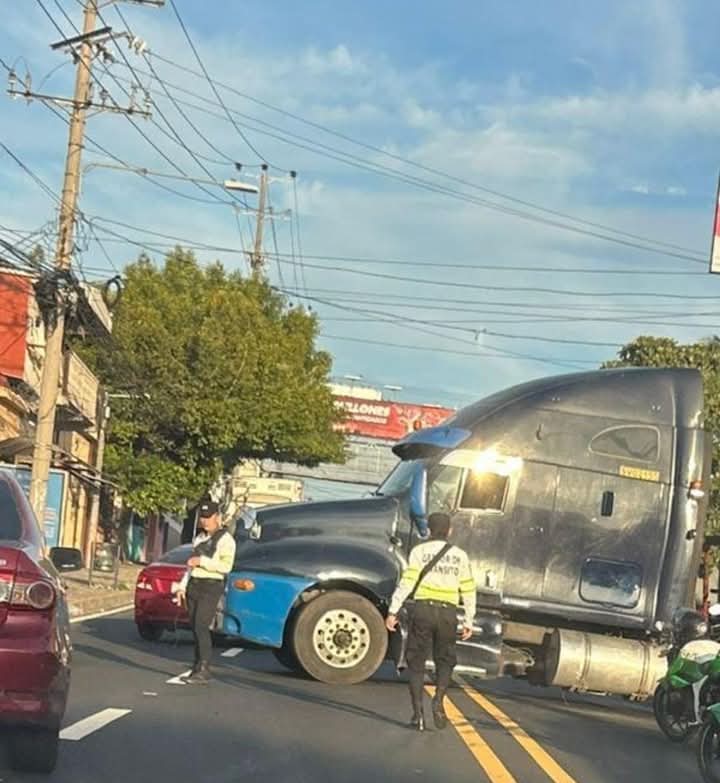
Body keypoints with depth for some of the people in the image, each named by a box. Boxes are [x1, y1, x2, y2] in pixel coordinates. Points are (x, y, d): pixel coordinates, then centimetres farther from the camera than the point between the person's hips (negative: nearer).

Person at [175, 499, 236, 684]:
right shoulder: (199, 539, 18)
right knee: (195, 628, 5)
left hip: (211, 587, -7)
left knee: (201, 627, -17)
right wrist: (183, 586, 16)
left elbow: (226, 566, -16)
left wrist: (202, 561, -18)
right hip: (194, 585, 7)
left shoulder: (225, 539, -5)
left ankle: (203, 670, -19)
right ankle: (198, 667, 11)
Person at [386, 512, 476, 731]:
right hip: (448, 613, 2)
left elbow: (407, 582, -7)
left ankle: (418, 713, -1)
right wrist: (469, 621, 15)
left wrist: (393, 611, -7)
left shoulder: (420, 551, 3)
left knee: (416, 662, 6)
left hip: (424, 609, -2)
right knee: (445, 661, 17)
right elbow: (468, 591, 9)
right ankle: (439, 699, -8)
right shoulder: (460, 555, 10)